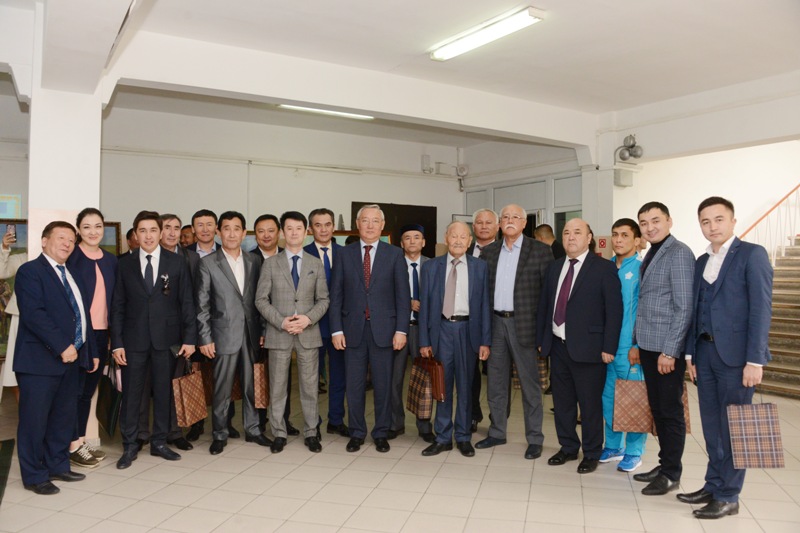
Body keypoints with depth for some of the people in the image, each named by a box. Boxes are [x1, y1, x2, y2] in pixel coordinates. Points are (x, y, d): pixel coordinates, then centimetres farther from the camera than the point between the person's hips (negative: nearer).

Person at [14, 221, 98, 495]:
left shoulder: (73, 276, 18)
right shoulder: (30, 271, -7)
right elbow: (33, 315, -18)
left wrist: (92, 352, 14)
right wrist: (62, 346, -20)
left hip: (71, 359, 8)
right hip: (40, 360, -8)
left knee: (65, 416, 14)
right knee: (35, 419, 2)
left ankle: (57, 465, 28)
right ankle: (34, 476, 14)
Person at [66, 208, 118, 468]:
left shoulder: (111, 260, 10)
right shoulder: (70, 257, -6)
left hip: (102, 333, 5)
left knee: (89, 389, 14)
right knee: (75, 388, 1)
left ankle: (81, 440, 24)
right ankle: (73, 445, 13)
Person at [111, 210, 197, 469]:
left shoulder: (177, 263, 2)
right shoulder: (125, 265, 4)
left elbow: (186, 302, 2)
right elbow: (117, 306, 3)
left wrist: (189, 337, -3)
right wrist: (117, 343, -3)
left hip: (166, 339, 0)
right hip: (134, 340, 0)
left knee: (163, 392, 9)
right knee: (131, 393, 5)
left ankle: (159, 442, 23)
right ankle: (129, 445, 19)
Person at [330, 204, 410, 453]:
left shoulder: (394, 254, 4)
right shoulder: (344, 254, 6)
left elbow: (403, 295, 1)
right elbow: (336, 295, 4)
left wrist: (401, 329, -6)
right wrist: (336, 330, -3)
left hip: (383, 329, -1)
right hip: (353, 329, 1)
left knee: (383, 384, 7)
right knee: (354, 385, 8)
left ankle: (381, 433, 22)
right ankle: (357, 433, 23)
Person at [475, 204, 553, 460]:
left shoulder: (540, 250, -3)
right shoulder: (489, 251, 9)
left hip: (523, 324, -4)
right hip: (495, 323, 4)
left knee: (529, 382, 4)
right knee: (496, 381, 13)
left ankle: (534, 438, 16)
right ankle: (497, 432, 27)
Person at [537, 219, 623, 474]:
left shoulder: (604, 268, -6)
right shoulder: (555, 267, 11)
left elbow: (614, 310, -9)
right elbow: (545, 304, 14)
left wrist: (609, 347, -13)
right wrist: (541, 338, 10)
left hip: (587, 347, -5)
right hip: (557, 345, 6)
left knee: (590, 404, 5)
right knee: (562, 401, 14)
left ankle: (591, 454, 22)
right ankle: (568, 447, 30)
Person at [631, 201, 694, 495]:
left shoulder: (679, 253, -12)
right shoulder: (650, 256, 15)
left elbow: (684, 307, -17)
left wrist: (670, 350, -18)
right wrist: (636, 344, 17)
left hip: (668, 349, -8)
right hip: (648, 347, 8)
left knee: (670, 411, 3)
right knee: (657, 408, 14)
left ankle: (671, 474, 15)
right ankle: (665, 463, 27)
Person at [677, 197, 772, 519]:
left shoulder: (752, 254, -5)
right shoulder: (702, 261, 14)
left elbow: (761, 309, -11)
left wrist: (755, 360, -16)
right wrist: (690, 352, 11)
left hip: (735, 355, -6)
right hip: (705, 353, 6)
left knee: (732, 427, 3)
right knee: (712, 426, 13)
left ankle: (728, 497, 15)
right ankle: (713, 486, 26)